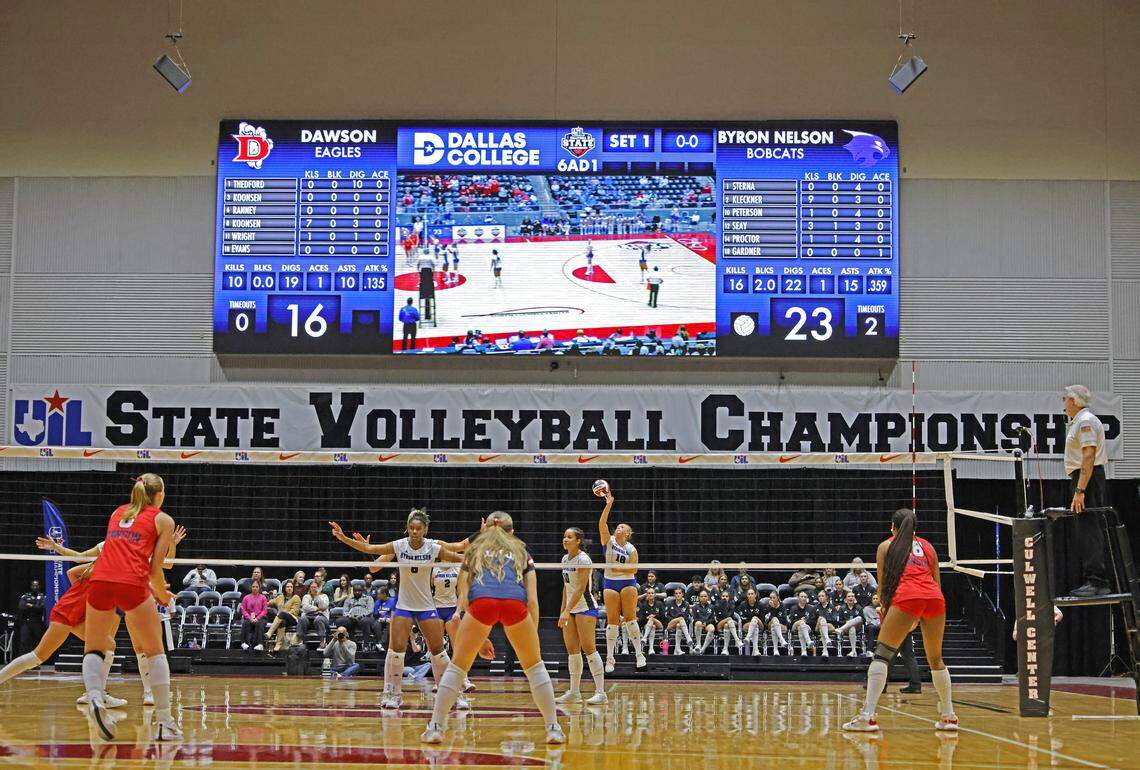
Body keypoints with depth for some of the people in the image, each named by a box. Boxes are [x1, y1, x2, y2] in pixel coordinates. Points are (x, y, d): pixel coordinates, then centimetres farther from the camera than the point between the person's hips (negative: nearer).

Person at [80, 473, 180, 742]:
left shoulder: (118, 512, 26)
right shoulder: (163, 519, 12)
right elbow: (155, 568, 5)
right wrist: (164, 596, 22)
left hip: (100, 580, 4)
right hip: (132, 585, -4)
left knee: (94, 649, 17)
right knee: (155, 651, 8)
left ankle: (94, 697, -12)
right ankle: (164, 721, 3)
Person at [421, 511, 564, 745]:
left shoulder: (474, 550, 33)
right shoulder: (521, 552, 32)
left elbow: (463, 597, 25)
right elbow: (532, 600, 19)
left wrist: (478, 638, 29)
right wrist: (533, 637, 20)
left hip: (481, 601, 0)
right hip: (515, 602, 0)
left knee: (457, 665, 15)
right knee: (534, 666, 18)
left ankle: (436, 727, 11)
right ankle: (553, 728, 15)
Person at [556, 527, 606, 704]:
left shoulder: (583, 559, -14)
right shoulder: (565, 559, 11)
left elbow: (581, 588, -19)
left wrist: (567, 611, -22)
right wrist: (563, 610, 14)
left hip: (585, 607, -8)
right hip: (570, 608, 8)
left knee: (589, 648, -12)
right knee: (571, 650, 6)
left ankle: (601, 693, -12)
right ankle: (574, 691, 11)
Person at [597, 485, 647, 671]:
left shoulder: (631, 549, 0)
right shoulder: (609, 541, 3)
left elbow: (634, 569, -1)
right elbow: (602, 523, -10)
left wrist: (620, 568, -16)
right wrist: (608, 504, -18)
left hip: (627, 583, -2)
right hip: (610, 584, 2)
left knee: (630, 618, -5)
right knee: (612, 621, 0)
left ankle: (639, 653, 2)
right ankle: (610, 658, 2)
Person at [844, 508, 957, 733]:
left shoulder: (886, 546, 19)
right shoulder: (927, 546, 28)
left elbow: (882, 586, 12)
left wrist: (884, 611, 23)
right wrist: (917, 620, 32)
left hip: (906, 597, -4)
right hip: (936, 597, 4)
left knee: (882, 653, -4)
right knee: (935, 659, 19)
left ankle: (867, 716, -17)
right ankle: (948, 716, 23)